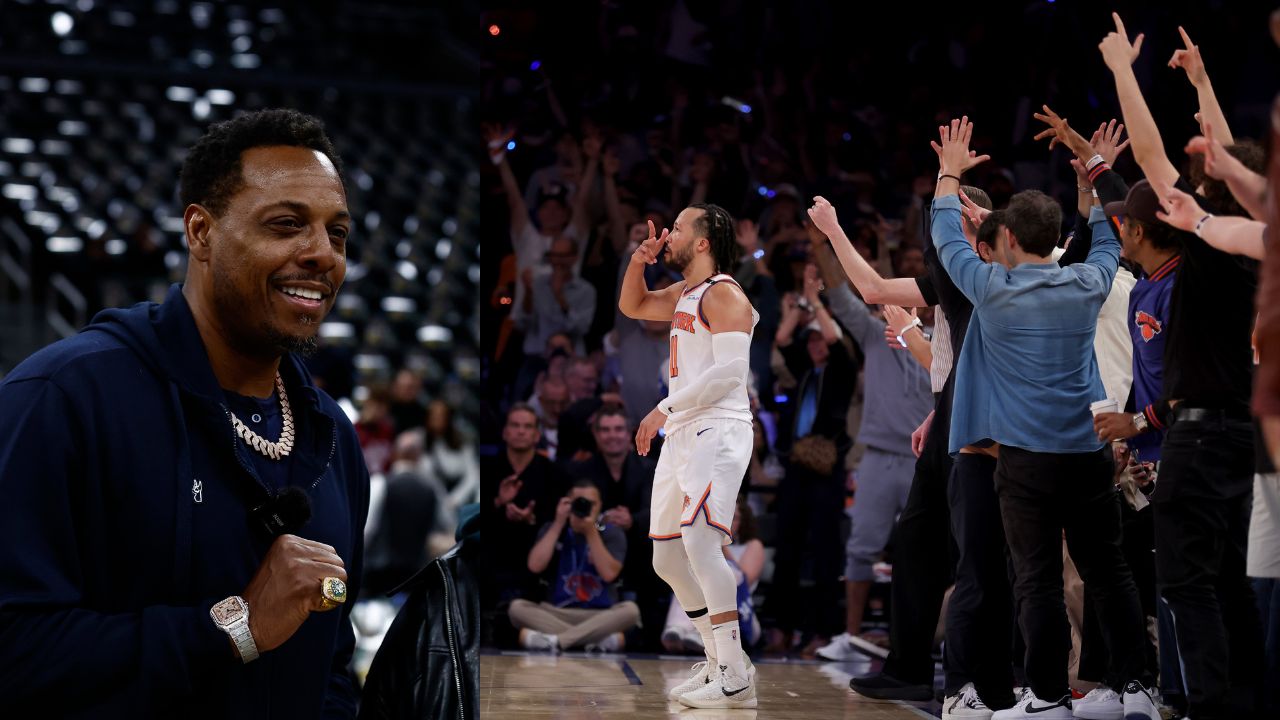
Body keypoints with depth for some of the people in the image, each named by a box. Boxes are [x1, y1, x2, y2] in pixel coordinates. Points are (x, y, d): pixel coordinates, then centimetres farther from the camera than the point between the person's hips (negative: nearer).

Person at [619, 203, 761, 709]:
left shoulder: (723, 295, -9)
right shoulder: (684, 296, 19)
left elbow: (729, 372, -20)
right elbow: (631, 307, 35)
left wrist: (665, 409, -19)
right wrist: (638, 262, 15)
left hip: (718, 430, -10)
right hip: (682, 434, 10)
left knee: (698, 538, -26)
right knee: (668, 558, 11)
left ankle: (736, 680, -27)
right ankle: (719, 662, 20)